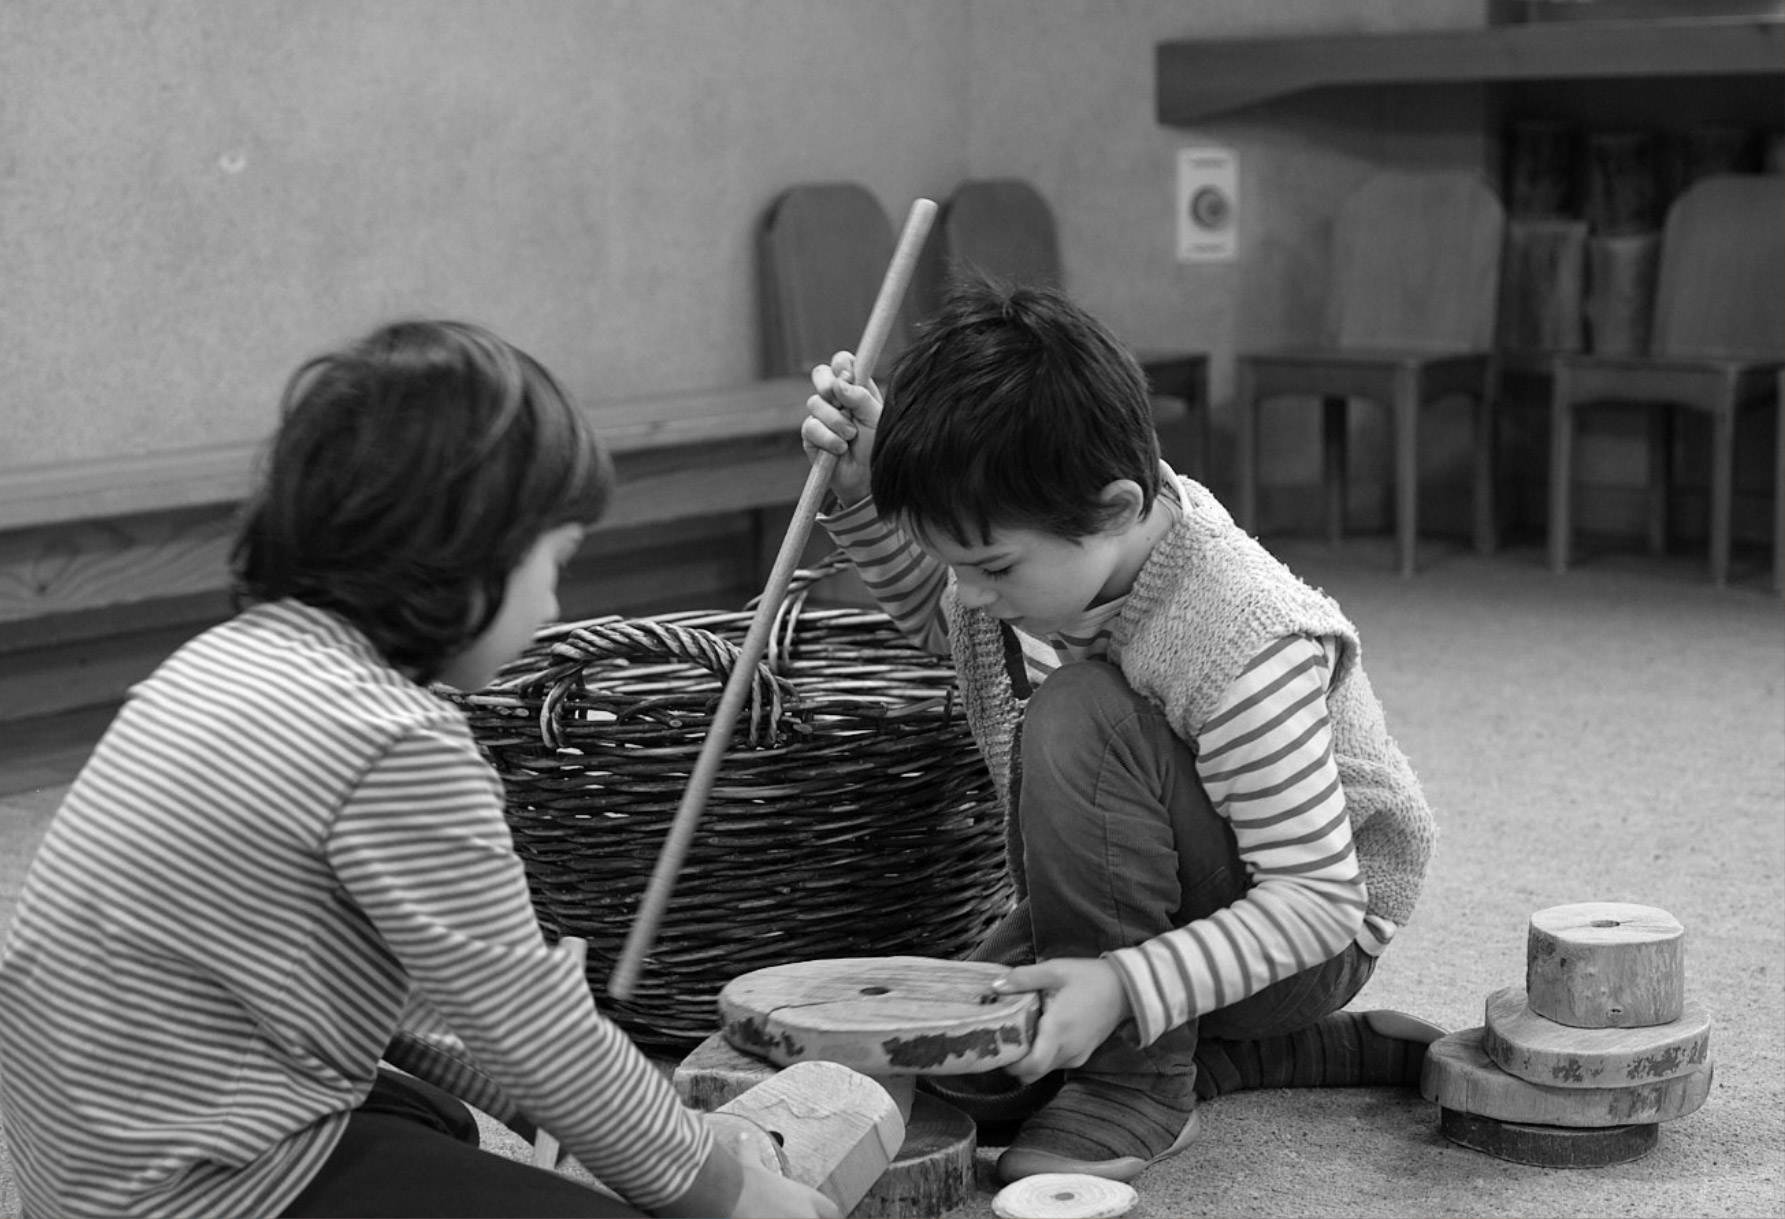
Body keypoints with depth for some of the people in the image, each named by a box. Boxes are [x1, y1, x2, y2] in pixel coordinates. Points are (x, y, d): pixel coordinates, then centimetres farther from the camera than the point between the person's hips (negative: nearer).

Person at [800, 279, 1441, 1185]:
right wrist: (864, 486, -10)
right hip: (1128, 908, 9)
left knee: (1078, 718, -31)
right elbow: (932, 611, 10)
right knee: (961, 1062, -8)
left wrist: (1123, 987, -43)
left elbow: (1317, 902, -32)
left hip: (1305, 935, -9)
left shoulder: (1242, 647, -35)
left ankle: (1138, 1087, -14)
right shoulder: (1037, 539, -13)